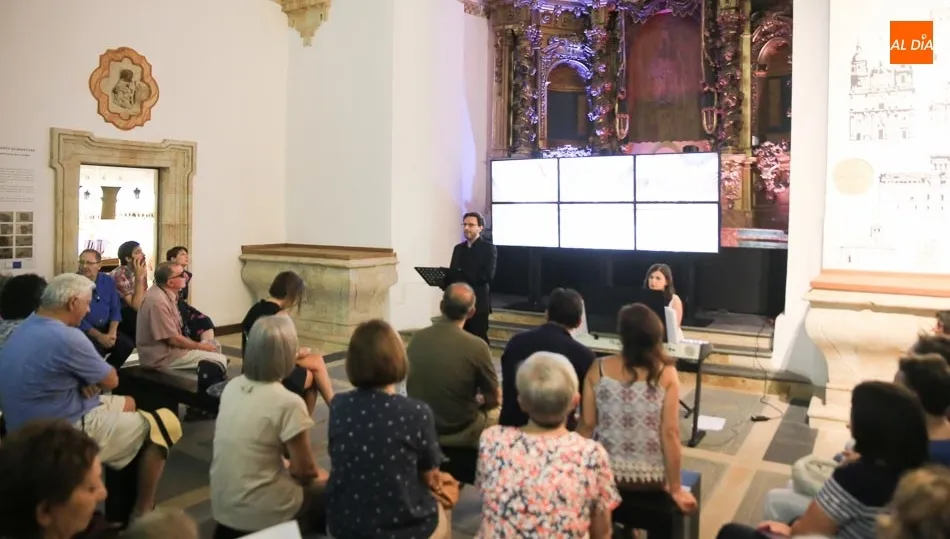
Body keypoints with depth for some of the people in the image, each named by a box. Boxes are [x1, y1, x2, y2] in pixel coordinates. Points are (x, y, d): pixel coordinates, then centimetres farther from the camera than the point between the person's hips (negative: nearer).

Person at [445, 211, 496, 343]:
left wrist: (462, 274, -22)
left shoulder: (488, 248, -3)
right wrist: (445, 280, -10)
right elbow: (453, 273, 14)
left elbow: (488, 275, -15)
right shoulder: (458, 248, 15)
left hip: (478, 303, -5)